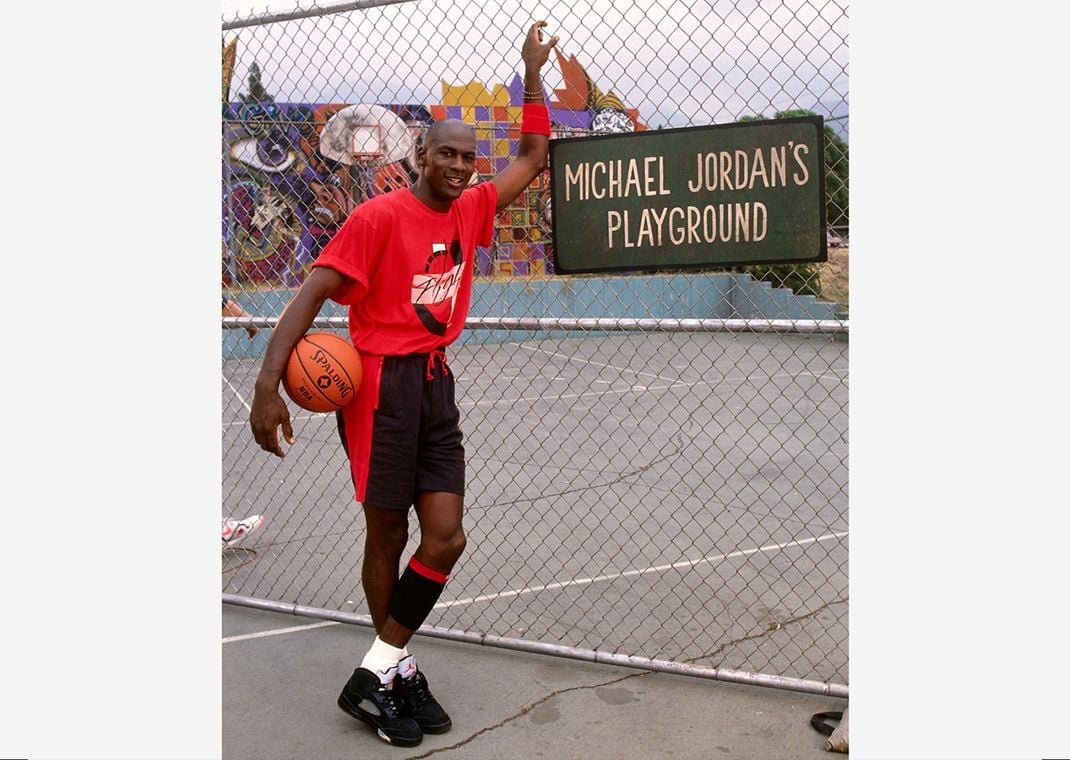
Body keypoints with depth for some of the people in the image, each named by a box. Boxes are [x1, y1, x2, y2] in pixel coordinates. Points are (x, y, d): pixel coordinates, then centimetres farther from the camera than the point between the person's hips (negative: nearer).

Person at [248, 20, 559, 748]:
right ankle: (397, 669, 22)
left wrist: (533, 72, 16)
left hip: (436, 384, 7)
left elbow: (532, 157, 22)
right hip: (381, 384, -6)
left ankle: (379, 673, 13)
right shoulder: (379, 216, -10)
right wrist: (269, 384, -22)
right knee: (387, 536, 4)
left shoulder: (472, 209, 9)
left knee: (446, 538, 0)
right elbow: (311, 294, -13)